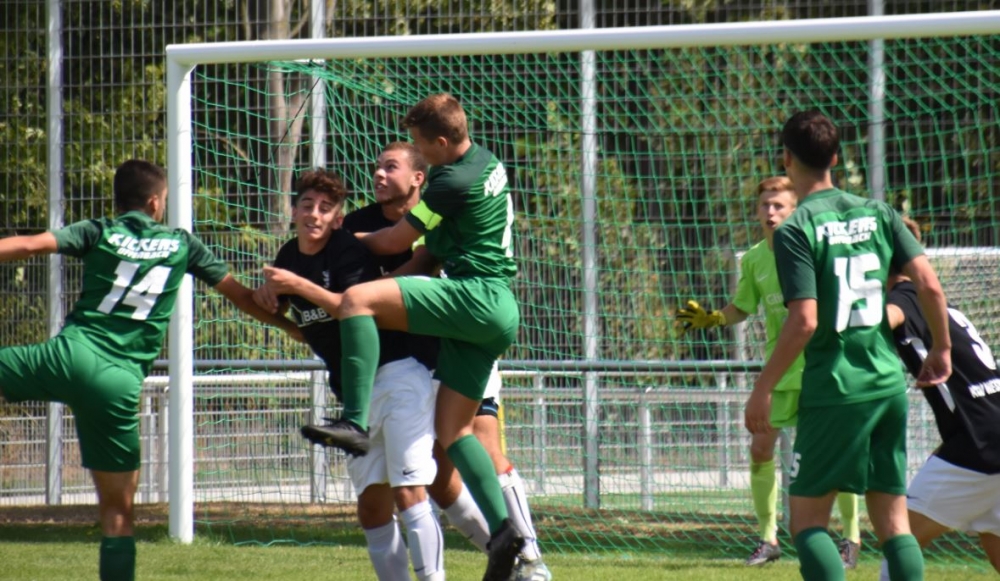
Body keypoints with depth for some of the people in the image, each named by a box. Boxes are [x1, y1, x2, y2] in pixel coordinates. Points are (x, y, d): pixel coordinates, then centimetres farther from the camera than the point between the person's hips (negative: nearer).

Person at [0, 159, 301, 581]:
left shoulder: (100, 233, 10)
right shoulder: (181, 244, 16)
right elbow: (242, 297, 22)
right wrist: (296, 327, 35)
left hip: (70, 353, -1)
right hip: (119, 384, 1)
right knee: (118, 506, 9)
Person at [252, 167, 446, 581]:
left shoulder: (348, 249, -14)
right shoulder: (289, 257, 8)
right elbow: (276, 310, 26)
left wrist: (300, 286, -29)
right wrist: (266, 294, 3)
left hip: (398, 372, -8)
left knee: (408, 492, -17)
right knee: (372, 507, 6)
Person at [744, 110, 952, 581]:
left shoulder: (795, 231, -10)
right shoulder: (877, 214, 6)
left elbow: (804, 321, -17)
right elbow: (929, 284, 0)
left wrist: (762, 389, -10)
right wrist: (941, 349, 14)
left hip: (833, 389, -5)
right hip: (889, 384, 5)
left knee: (807, 520, 2)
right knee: (893, 521, 8)